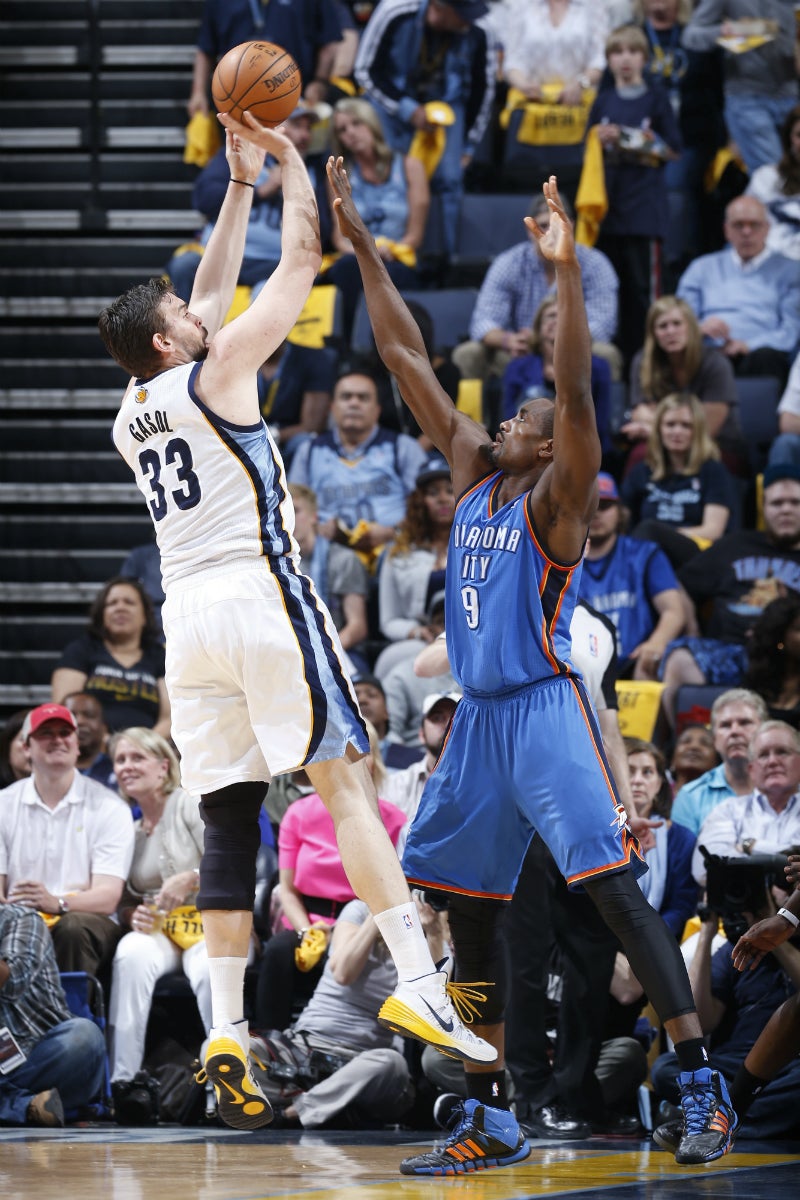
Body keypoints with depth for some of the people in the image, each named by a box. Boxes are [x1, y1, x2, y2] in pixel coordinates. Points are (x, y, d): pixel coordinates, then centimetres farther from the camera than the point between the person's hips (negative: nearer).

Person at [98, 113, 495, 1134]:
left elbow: (213, 292, 31)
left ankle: (225, 1028, -4)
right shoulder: (215, 374, -1)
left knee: (227, 821, 4)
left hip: (188, 616, 6)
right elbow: (302, 260, 3)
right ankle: (419, 984, -19)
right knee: (342, 781, -9)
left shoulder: (132, 414, 18)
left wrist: (239, 181, 33)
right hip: (260, 596, -6)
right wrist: (286, 163, 16)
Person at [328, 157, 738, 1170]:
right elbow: (404, 355, 14)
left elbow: (575, 388, -21)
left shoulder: (555, 499, -5)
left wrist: (567, 273, -29)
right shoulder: (472, 471, 13)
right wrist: (362, 247, 12)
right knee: (467, 909, 8)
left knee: (615, 891, -16)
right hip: (477, 717, 8)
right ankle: (490, 1117, 15)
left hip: (546, 709, -8)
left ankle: (702, 1088, -18)